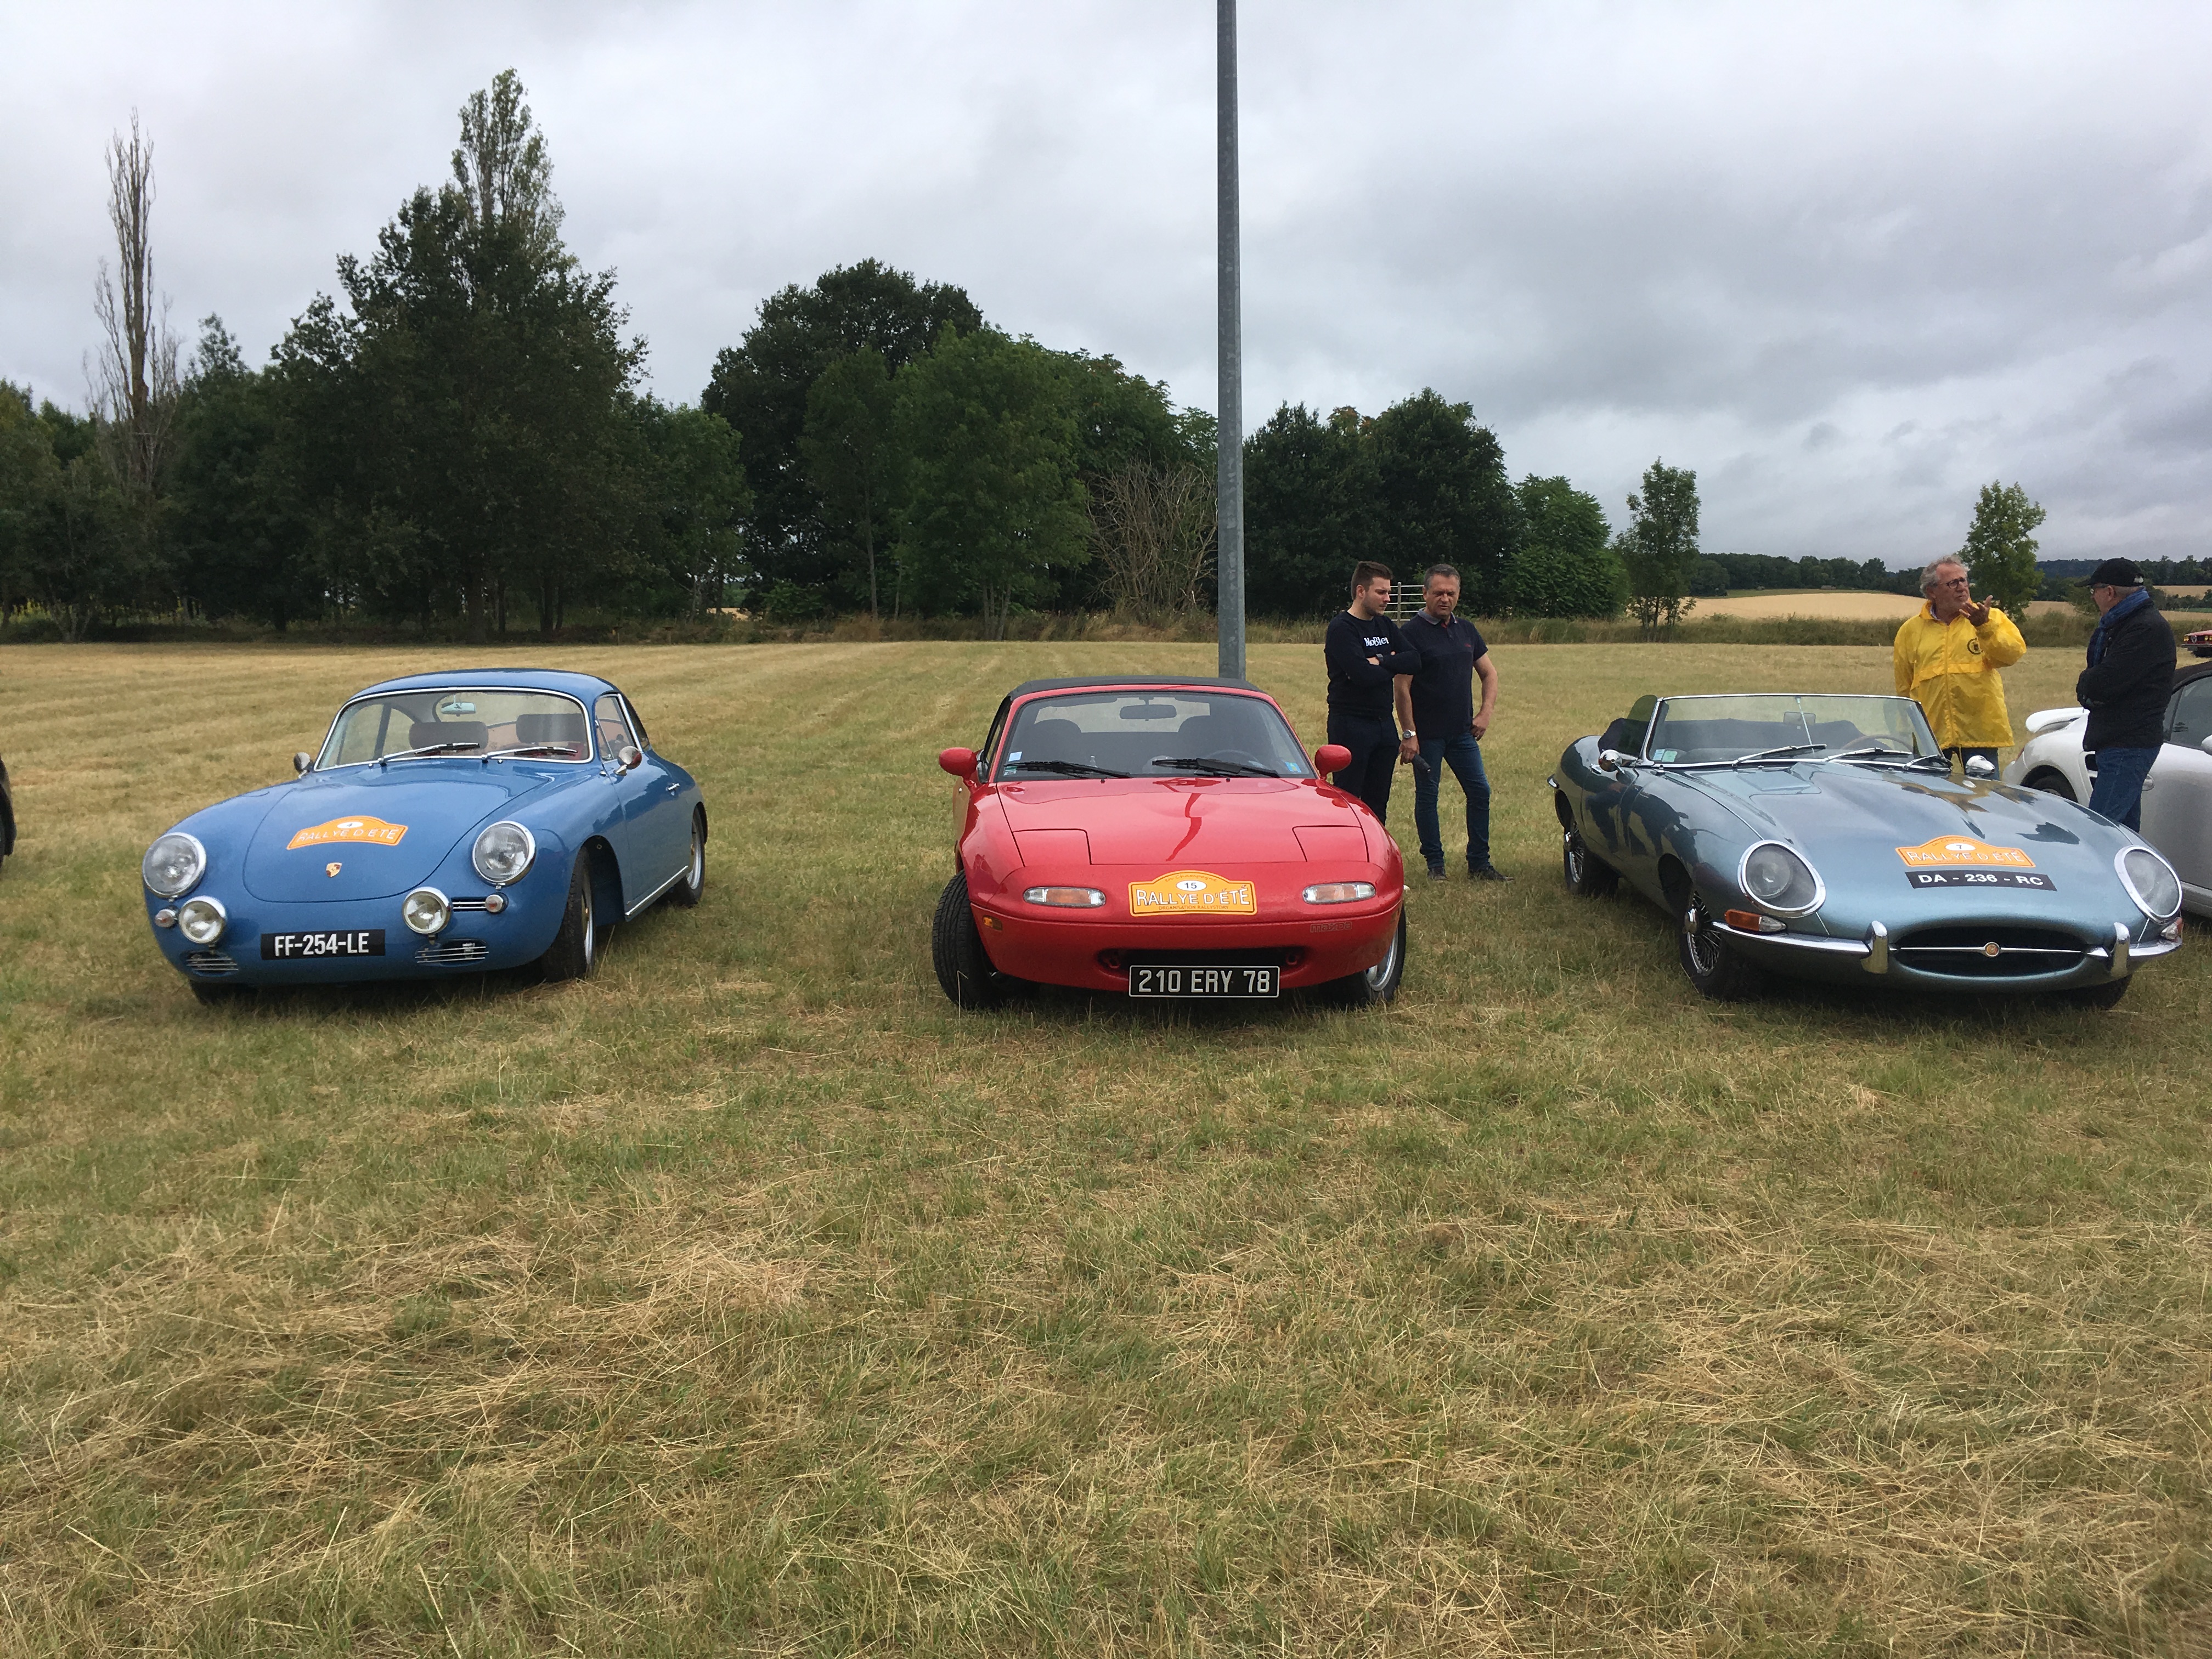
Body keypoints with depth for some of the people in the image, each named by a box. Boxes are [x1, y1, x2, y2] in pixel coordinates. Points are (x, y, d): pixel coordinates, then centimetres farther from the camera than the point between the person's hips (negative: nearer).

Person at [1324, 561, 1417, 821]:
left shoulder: (1386, 626, 13)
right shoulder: (1341, 628, -10)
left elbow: (1414, 661, 0)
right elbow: (1362, 675, -22)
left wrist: (1380, 661, -14)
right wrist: (1394, 667, -5)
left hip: (1384, 723, 7)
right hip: (1351, 724, -7)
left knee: (1377, 801, 11)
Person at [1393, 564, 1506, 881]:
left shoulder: (1466, 629, 10)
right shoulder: (1412, 633, -8)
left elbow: (1489, 674, 17)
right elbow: (1403, 687, -11)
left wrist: (1486, 713, 3)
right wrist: (1409, 733, -16)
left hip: (1463, 732, 5)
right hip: (1427, 733, -5)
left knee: (1480, 792, 5)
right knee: (1427, 796, 3)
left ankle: (1479, 863, 15)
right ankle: (1435, 864, 13)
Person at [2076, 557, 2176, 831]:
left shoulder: (2148, 628, -15)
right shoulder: (2118, 626, 19)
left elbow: (2105, 682, -24)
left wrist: (2085, 686, -2)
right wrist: (2090, 689, -6)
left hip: (2129, 746, -11)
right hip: (2120, 743, 11)